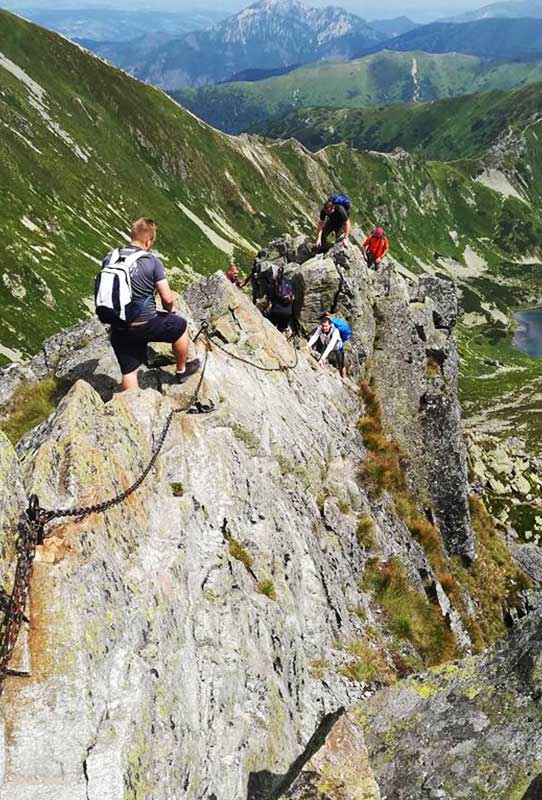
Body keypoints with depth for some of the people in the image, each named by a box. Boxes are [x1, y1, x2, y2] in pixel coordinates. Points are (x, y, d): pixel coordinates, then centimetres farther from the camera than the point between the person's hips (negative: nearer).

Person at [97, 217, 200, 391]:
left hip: (118, 329, 5)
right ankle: (181, 370, 37)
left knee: (128, 372, 15)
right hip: (144, 326, -5)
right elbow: (167, 298, -12)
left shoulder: (109, 258, 3)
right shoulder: (152, 262, -11)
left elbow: (102, 289, 10)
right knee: (180, 325, 21)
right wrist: (170, 310, 11)